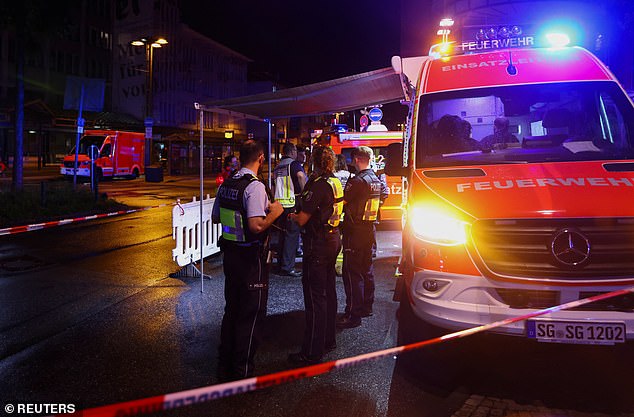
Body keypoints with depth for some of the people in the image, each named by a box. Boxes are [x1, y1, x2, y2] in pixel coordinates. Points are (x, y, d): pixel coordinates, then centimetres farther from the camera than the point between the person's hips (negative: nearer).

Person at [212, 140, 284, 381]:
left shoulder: (226, 184, 6)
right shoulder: (255, 186, -19)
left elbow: (215, 217, 16)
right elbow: (257, 226, -28)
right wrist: (274, 212, -12)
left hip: (229, 253, 8)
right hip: (251, 259, -8)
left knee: (231, 309, 20)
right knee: (251, 314, 4)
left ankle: (224, 365, 32)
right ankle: (242, 372, 13)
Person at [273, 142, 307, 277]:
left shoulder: (278, 167, 18)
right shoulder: (294, 163, -8)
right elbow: (301, 175, -28)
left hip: (280, 203, 8)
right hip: (293, 203, -8)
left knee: (283, 234, 16)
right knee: (292, 235, -5)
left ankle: (281, 264, 22)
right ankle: (287, 267, -5)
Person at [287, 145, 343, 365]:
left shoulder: (318, 186, -20)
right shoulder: (335, 182, 8)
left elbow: (302, 219, -19)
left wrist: (293, 216, 2)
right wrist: (302, 214, 14)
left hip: (318, 244, -10)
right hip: (334, 239, 10)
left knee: (315, 296, -5)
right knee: (328, 291, 18)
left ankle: (312, 352, 1)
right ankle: (328, 340, 31)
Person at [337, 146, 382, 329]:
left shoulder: (358, 181, -18)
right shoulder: (376, 180, 9)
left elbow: (341, 201, -17)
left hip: (355, 231, -9)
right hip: (369, 229, 9)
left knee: (352, 272, -6)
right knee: (367, 269, 17)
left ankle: (353, 314, -4)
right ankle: (367, 306, 28)